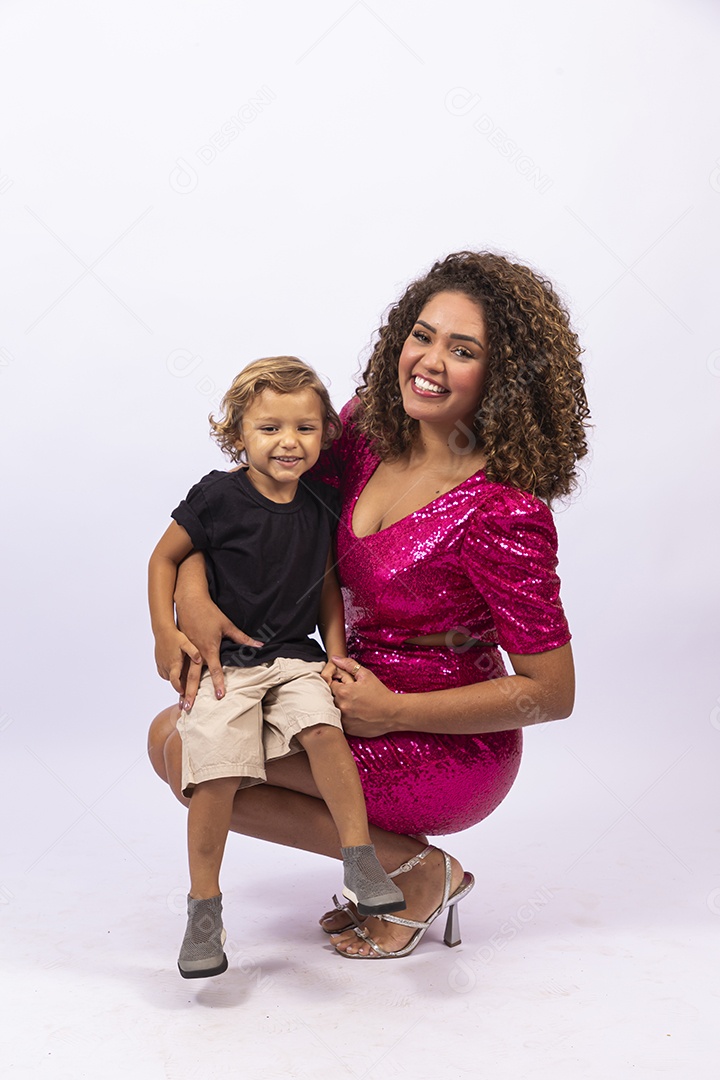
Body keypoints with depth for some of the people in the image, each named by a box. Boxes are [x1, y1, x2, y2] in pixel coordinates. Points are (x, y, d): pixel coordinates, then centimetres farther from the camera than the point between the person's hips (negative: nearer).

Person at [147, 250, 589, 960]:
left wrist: (393, 710, -20)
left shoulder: (504, 513, -26)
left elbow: (552, 693, -20)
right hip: (370, 695, 8)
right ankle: (390, 860, 11)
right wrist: (193, 590, -18)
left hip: (450, 749, -8)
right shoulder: (368, 429, -6)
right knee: (174, 730, 9)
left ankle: (417, 870, -2)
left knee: (183, 749, -15)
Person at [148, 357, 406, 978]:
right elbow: (164, 558, 5)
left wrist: (337, 652, 6)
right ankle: (204, 908, -2)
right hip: (223, 662, -2)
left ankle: (362, 864, -16)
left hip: (296, 658, 3)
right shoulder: (218, 497, -7)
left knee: (324, 729, -26)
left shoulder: (321, 504, 5)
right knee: (217, 771, -17)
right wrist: (165, 634, -5)